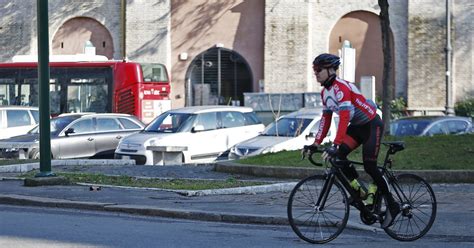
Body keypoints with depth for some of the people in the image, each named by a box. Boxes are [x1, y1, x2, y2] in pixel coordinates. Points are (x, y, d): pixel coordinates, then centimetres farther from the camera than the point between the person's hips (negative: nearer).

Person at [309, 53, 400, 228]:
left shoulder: (341, 88, -27)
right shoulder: (325, 92, 2)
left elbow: (344, 118, -37)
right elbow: (325, 119, 8)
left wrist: (335, 145, -44)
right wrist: (316, 143, 0)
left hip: (371, 125, -8)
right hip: (356, 126, 8)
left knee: (369, 166, -14)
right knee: (339, 155, -13)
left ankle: (392, 206, -2)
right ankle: (359, 191, -1)